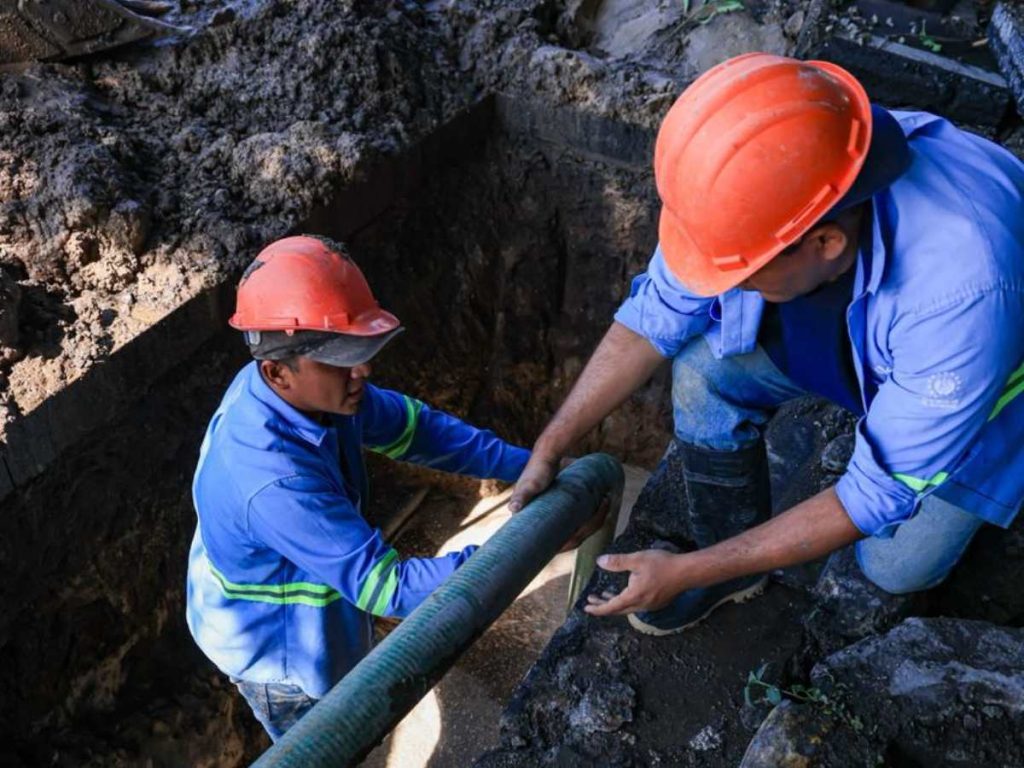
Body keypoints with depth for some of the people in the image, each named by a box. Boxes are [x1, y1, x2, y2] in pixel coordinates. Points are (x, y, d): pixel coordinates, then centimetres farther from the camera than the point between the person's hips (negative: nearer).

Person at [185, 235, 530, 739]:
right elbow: (388, 587, -40)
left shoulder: (311, 388, -19)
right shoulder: (274, 480, -44)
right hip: (280, 652, -7)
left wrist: (522, 464, -15)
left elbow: (413, 426, -6)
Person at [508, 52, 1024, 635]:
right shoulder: (768, 180, -31)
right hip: (856, 324, 4)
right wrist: (550, 447, -14)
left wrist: (688, 572, -30)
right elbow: (656, 315, -14)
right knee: (706, 365, -19)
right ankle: (731, 559, 3)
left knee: (899, 567, -6)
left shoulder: (963, 290, -45)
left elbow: (883, 493, -32)